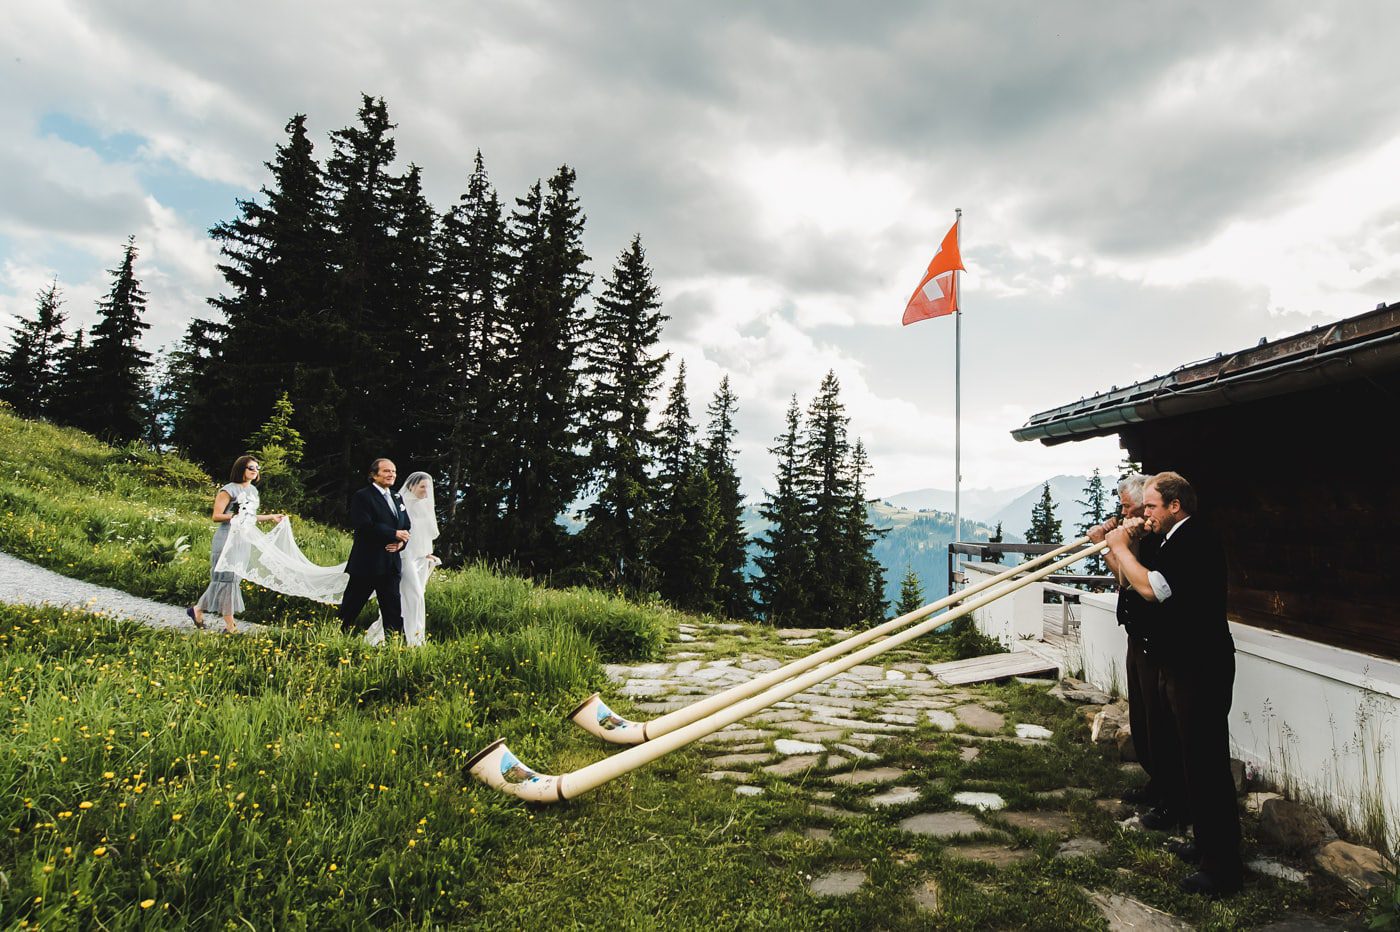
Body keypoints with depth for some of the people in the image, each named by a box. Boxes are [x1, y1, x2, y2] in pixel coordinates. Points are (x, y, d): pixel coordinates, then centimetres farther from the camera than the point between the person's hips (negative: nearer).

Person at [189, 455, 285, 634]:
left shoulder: (253, 490, 16)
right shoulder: (229, 490, -9)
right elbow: (216, 516, -12)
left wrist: (271, 517, 14)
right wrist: (236, 515, -25)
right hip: (227, 540, -8)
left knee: (232, 578, 11)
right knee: (226, 578, -3)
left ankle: (198, 610, 28)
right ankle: (230, 626, 0)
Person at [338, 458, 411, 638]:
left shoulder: (397, 497, 16)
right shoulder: (362, 496, -6)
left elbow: (407, 525, 16)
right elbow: (365, 526, -19)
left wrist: (401, 542, -5)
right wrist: (394, 534, -17)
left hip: (391, 564, 6)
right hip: (367, 562, -6)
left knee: (394, 610, 5)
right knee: (350, 608, 4)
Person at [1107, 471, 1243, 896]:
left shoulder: (1198, 541, -20)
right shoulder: (1176, 540, 12)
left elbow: (1151, 587, -29)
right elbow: (1137, 581, 18)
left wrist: (1120, 547, -17)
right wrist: (1124, 545, 5)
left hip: (1200, 669, -11)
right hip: (1181, 665, 11)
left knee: (1206, 764, -3)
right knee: (1192, 758, 21)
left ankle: (1222, 868, 7)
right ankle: (1205, 841, 36)